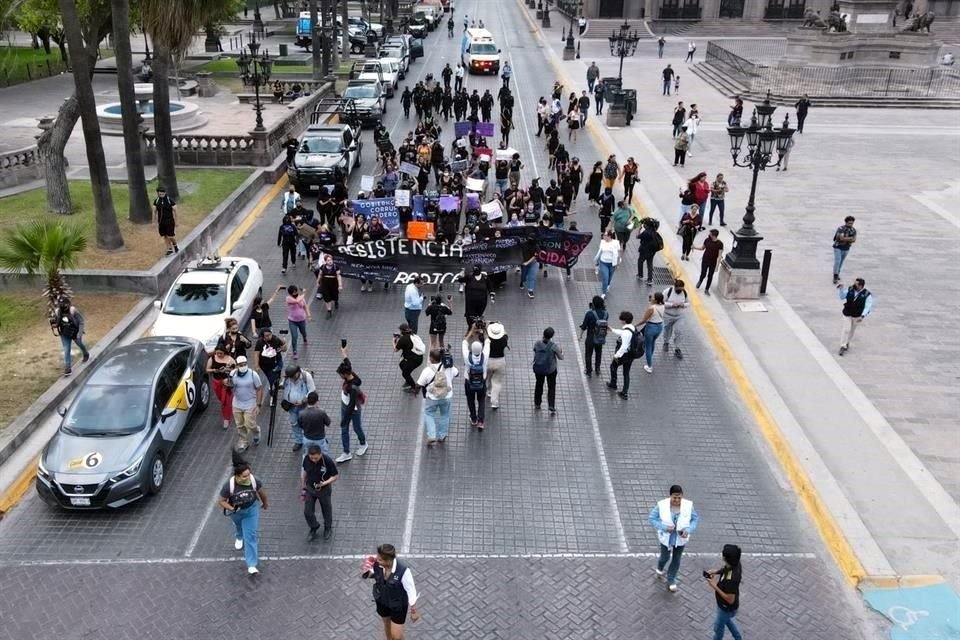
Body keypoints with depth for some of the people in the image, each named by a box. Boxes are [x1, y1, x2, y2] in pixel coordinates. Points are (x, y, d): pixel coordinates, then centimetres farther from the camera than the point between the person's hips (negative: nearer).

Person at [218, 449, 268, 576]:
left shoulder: (255, 481, -32)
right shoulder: (229, 485, -36)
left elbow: (262, 493, -10)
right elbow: (221, 501, -21)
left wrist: (265, 504, 7)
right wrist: (232, 509, -37)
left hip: (251, 509, -1)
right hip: (235, 511, 1)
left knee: (251, 536, -5)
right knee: (239, 525, 33)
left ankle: (251, 566, 1)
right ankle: (239, 537, 70)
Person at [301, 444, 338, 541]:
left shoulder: (328, 461, -29)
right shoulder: (306, 459, -18)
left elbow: (335, 476, -15)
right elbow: (304, 474, 0)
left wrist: (325, 483, -31)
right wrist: (303, 489, 7)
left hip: (324, 490, -3)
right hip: (310, 489, 3)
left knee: (326, 510, 18)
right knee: (307, 512, 8)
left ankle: (328, 528, 46)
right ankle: (314, 528, 37)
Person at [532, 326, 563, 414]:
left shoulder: (537, 343, -13)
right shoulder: (554, 346, -19)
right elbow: (561, 357, -7)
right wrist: (561, 351, 12)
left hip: (538, 369, 3)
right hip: (550, 370, -3)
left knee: (539, 385, 22)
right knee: (551, 387, 14)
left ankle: (537, 404, 33)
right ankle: (551, 406, 5)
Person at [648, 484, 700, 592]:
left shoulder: (688, 505, -20)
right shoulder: (662, 505, -24)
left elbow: (696, 519, -6)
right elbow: (651, 518, -17)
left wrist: (688, 530, -22)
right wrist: (664, 527, -29)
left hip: (680, 539, 1)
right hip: (666, 537, -1)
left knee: (676, 560, 16)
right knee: (665, 557, 18)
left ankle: (671, 582, 38)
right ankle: (660, 568, 55)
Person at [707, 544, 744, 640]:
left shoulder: (731, 579, -44)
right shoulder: (735, 563, -20)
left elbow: (730, 600, -32)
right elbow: (724, 568, 4)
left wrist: (715, 586, -30)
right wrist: (715, 572, -11)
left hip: (727, 608, -8)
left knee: (718, 627, 22)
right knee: (726, 620, 36)